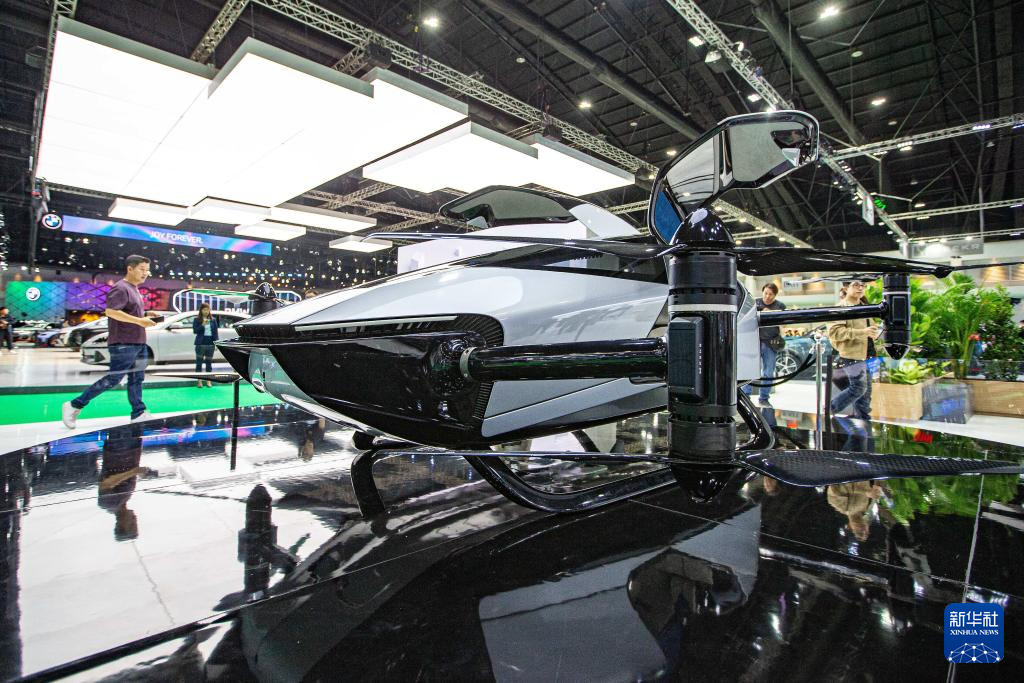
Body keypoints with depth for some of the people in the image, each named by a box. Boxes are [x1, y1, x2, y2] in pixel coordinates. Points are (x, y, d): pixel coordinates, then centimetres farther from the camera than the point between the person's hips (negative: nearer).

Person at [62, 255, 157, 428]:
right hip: (123, 344, -10)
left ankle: (138, 413, 12)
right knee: (112, 379, -5)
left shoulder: (134, 289, 18)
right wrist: (139, 321, -24)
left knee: (137, 379, 9)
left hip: (139, 343, 10)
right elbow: (111, 311, -23)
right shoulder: (121, 288, -12)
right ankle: (74, 406, 8)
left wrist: (146, 315, 9)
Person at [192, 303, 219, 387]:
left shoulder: (213, 320, 8)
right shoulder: (197, 320, 1)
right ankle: (199, 381, 8)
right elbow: (195, 330, -6)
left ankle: (208, 380, 15)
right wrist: (202, 325, -19)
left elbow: (215, 332, 7)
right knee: (199, 362, 2)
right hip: (200, 344, -2)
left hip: (210, 344, 2)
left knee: (209, 362, 7)